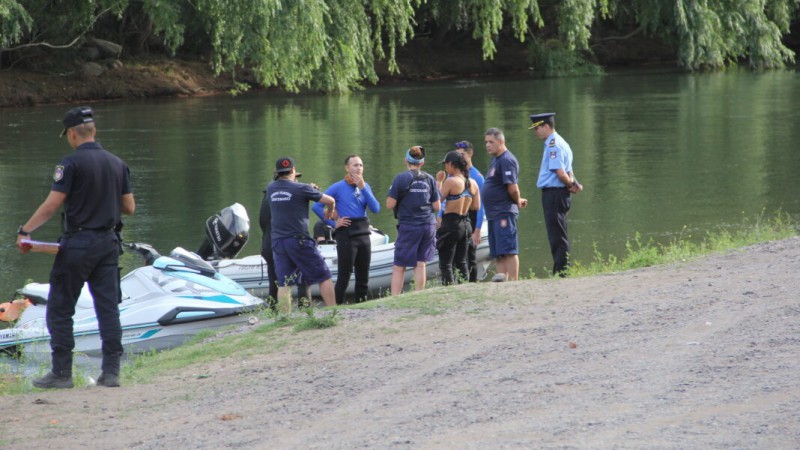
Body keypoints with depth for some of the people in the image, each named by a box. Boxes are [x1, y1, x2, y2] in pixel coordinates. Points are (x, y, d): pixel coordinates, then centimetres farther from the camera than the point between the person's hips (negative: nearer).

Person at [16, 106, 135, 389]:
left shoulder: (72, 163, -11)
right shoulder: (117, 164, 7)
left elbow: (51, 206, -15)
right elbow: (129, 207, 11)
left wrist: (25, 231, -6)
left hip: (78, 244, -5)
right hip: (109, 242, 5)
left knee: (59, 310, 4)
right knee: (108, 309, 7)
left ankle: (61, 372, 3)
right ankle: (111, 371, 4)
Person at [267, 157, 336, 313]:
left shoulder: (271, 188, 6)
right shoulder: (301, 189, -7)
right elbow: (330, 200, 0)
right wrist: (330, 212, 22)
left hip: (278, 240, 5)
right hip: (298, 240, -5)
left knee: (283, 284, 4)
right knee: (323, 277, 4)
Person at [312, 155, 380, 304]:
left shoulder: (365, 186, 11)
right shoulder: (338, 187, -5)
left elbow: (376, 208, -3)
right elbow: (317, 207, -9)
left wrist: (362, 188, -9)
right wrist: (333, 223, -9)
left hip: (364, 234, 6)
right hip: (346, 235, -6)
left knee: (363, 276, 10)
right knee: (344, 276, -6)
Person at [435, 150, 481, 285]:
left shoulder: (451, 181, -15)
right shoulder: (472, 183, 6)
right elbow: (476, 206, 10)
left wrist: (439, 181, -1)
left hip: (451, 224, -7)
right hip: (466, 225, 7)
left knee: (446, 264, -2)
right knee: (461, 263, 16)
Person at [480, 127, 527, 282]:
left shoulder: (506, 160, -13)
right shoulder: (496, 160, 19)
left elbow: (512, 188, -19)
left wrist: (518, 202, -3)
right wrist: (518, 200, 14)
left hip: (504, 213, -11)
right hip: (494, 214, 11)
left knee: (508, 251, -13)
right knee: (498, 253, 9)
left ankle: (512, 281, -16)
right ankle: (502, 279, 10)